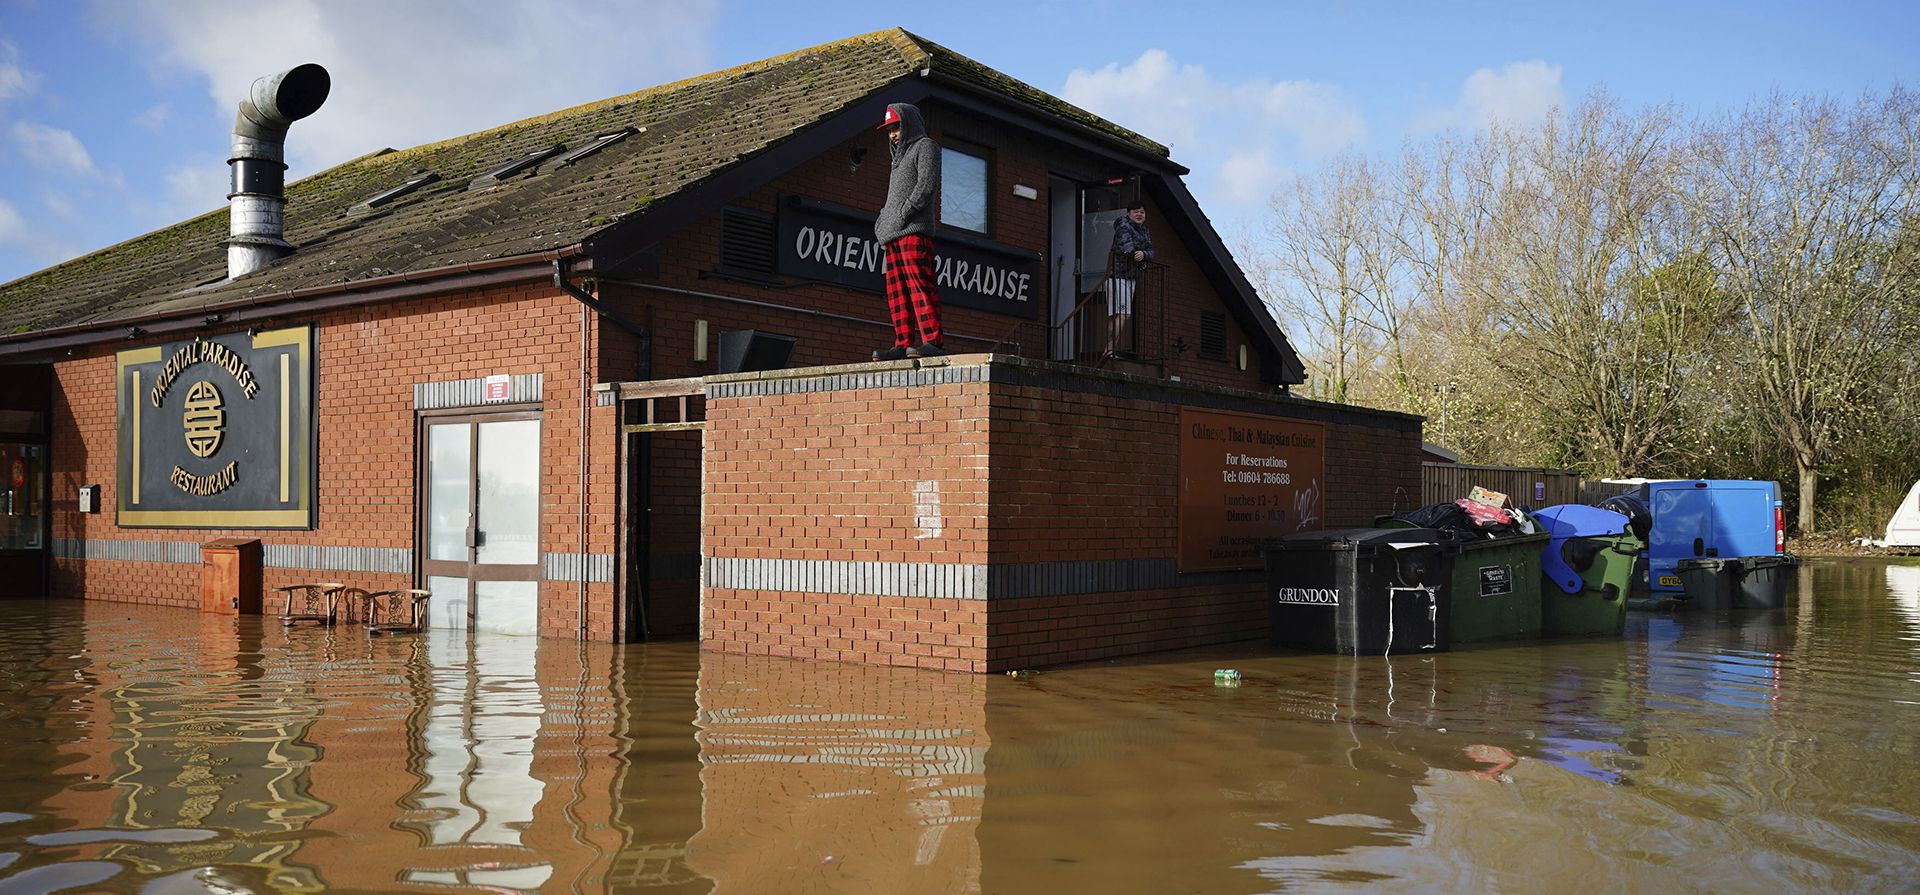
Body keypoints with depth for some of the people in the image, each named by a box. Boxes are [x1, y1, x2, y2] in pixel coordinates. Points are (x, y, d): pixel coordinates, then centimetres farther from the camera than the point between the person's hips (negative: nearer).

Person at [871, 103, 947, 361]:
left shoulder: (925, 146, 7)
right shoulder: (900, 156, 32)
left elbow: (927, 183, -8)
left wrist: (905, 212, -15)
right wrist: (881, 221, 12)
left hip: (915, 229, -9)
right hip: (893, 233, 9)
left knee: (919, 283, -18)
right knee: (897, 290, 0)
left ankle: (933, 341, -24)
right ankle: (904, 344, -4)